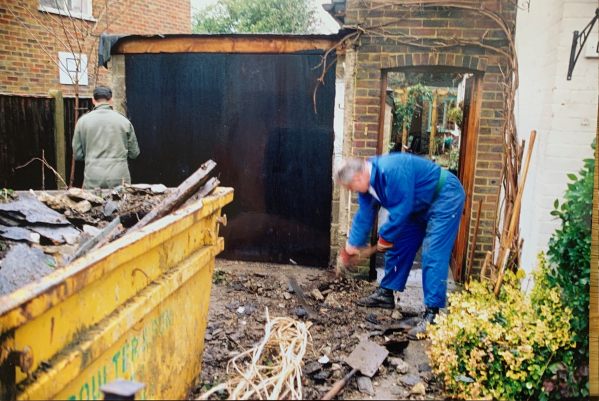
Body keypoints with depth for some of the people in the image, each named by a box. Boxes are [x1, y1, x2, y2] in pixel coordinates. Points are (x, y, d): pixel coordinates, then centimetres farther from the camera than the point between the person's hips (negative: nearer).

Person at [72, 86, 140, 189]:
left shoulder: (83, 121, 1)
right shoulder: (124, 121, 0)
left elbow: (78, 154, 5)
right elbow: (134, 153, 6)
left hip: (93, 180, 1)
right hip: (119, 179, 0)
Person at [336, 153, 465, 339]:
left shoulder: (391, 171, -35)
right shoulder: (367, 180, -4)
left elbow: (401, 210, -31)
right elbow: (364, 215, 6)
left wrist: (385, 237, -15)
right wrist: (353, 245, 11)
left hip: (445, 198, -9)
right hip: (420, 205, 10)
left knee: (433, 255, -17)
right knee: (398, 245, 11)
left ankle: (432, 315, -15)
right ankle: (386, 294, 24)